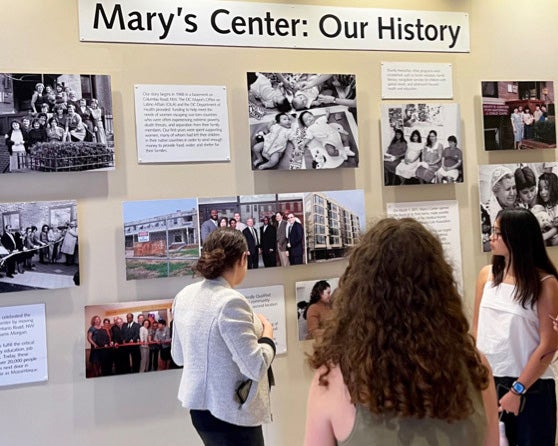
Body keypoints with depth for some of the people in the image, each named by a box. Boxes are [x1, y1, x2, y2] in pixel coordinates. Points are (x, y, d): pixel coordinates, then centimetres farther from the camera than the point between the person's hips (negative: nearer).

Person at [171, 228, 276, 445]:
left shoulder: (184, 296, 1)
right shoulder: (231, 302, -22)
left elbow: (178, 357, 13)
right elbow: (256, 368, -22)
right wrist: (267, 332, -7)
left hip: (199, 405, 8)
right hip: (231, 413, -8)